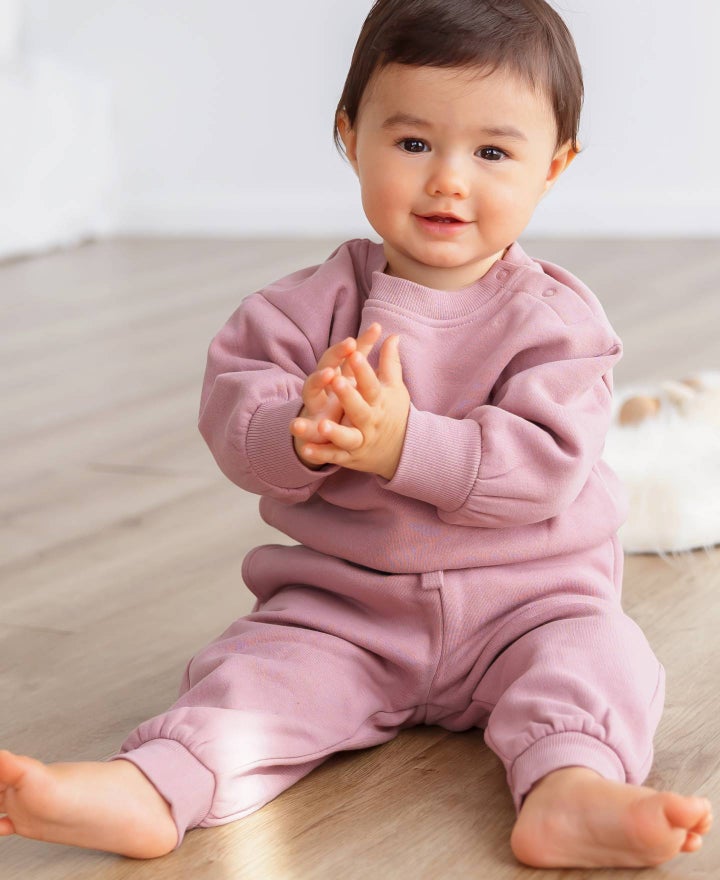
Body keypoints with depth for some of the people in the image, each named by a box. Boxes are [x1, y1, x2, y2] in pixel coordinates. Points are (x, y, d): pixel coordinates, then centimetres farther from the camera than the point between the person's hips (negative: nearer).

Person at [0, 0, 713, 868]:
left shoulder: (554, 318, -8)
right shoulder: (317, 304, 0)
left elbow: (545, 464, -20)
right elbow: (231, 407, -8)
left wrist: (404, 443, -33)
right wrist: (301, 437, -32)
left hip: (522, 597, -1)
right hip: (344, 608, 1)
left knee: (595, 651, -26)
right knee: (260, 664, -20)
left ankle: (570, 790, -49)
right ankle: (149, 790, -37)